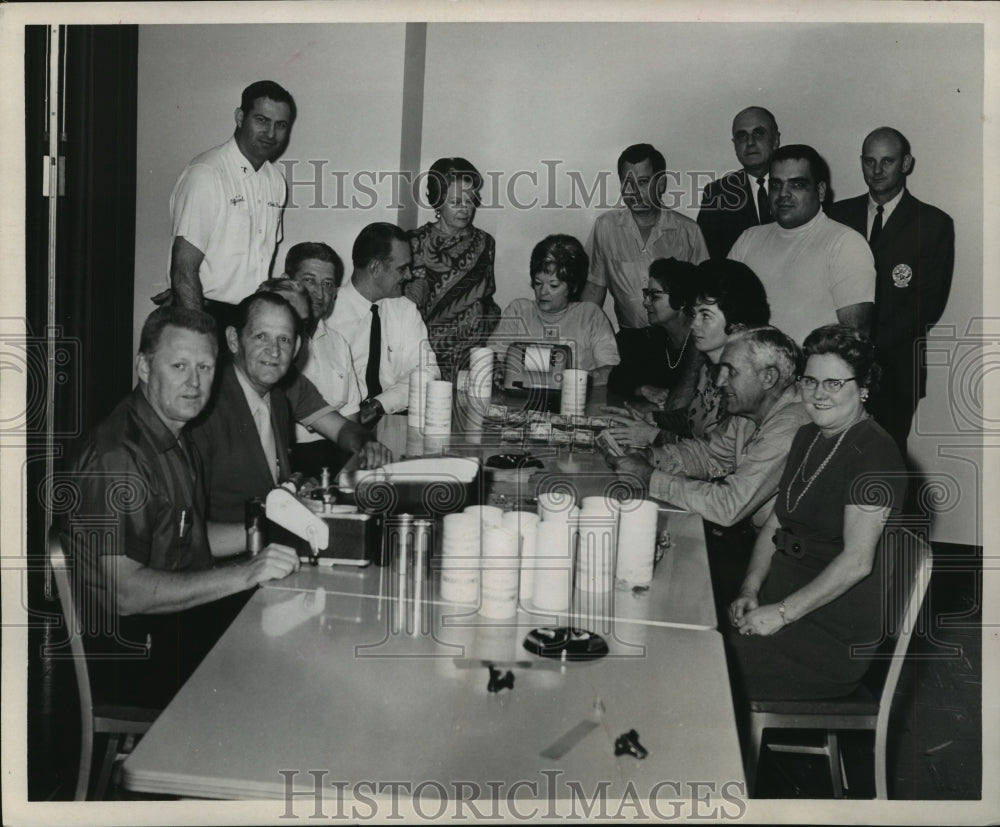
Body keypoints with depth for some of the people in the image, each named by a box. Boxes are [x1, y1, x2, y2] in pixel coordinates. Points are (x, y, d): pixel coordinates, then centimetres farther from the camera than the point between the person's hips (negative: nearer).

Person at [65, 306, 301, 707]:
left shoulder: (176, 437, 12)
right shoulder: (118, 456, -20)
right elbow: (126, 592, -26)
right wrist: (244, 574, -28)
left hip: (184, 623, 9)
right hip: (135, 655, -9)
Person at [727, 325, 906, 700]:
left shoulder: (874, 452, -15)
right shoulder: (807, 438, 13)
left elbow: (856, 561, -21)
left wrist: (782, 613, -20)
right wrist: (750, 589, -1)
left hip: (836, 634, -8)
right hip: (784, 595, 8)